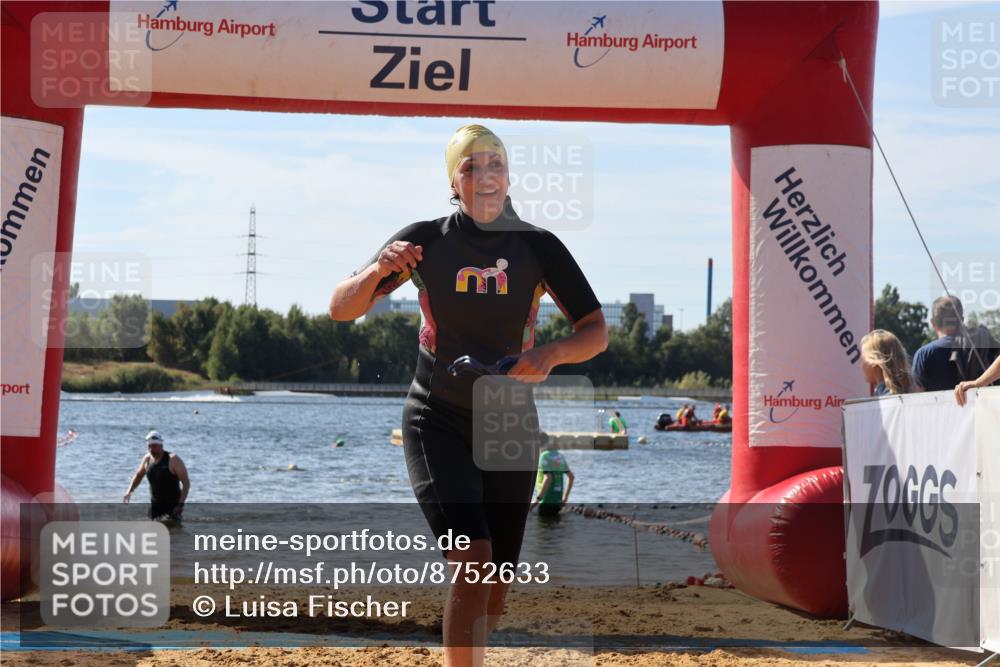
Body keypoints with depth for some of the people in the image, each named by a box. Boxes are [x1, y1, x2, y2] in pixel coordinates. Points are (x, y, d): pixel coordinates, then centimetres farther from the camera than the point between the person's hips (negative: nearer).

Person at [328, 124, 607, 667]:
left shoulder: (538, 248, -5)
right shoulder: (426, 242, -7)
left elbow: (596, 332, -8)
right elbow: (341, 309, -7)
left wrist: (552, 353, -29)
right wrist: (377, 271, -28)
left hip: (510, 426, 3)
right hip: (437, 423, -2)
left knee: (495, 586, 8)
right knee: (473, 560, -22)